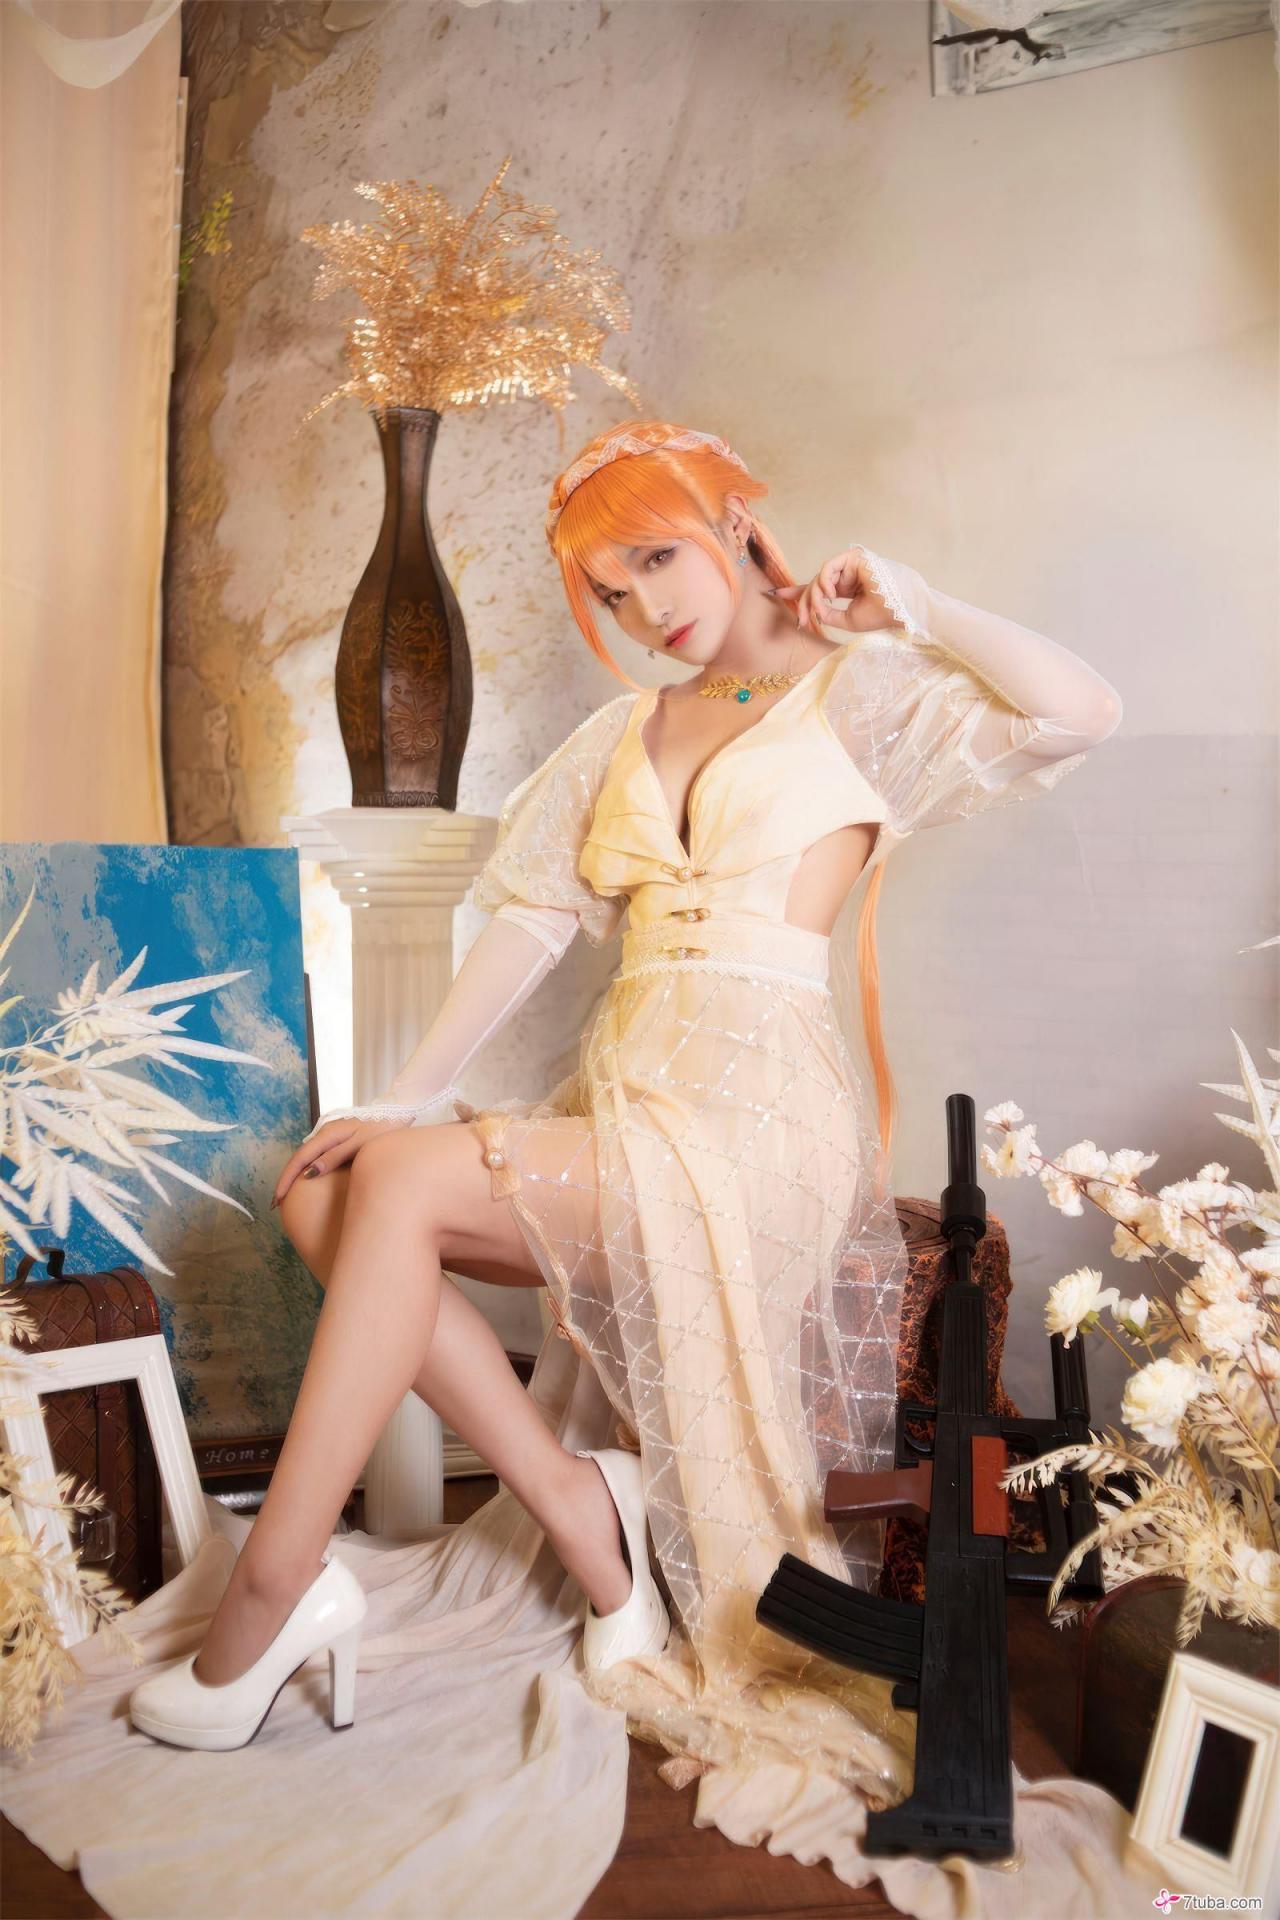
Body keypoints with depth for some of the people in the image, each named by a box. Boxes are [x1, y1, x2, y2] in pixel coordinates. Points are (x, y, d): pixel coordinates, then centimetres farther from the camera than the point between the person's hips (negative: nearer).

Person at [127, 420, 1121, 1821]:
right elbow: (534, 918, 13)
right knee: (319, 1190, -12)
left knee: (399, 1180, -23)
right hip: (618, 1102, 7)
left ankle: (269, 1599, -10)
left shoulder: (860, 694, 4)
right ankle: (581, 1512, -7)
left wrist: (904, 603, -2)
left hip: (759, 1117, -7)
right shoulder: (630, 731, 21)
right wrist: (409, 1094, 5)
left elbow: (1079, 714, -13)